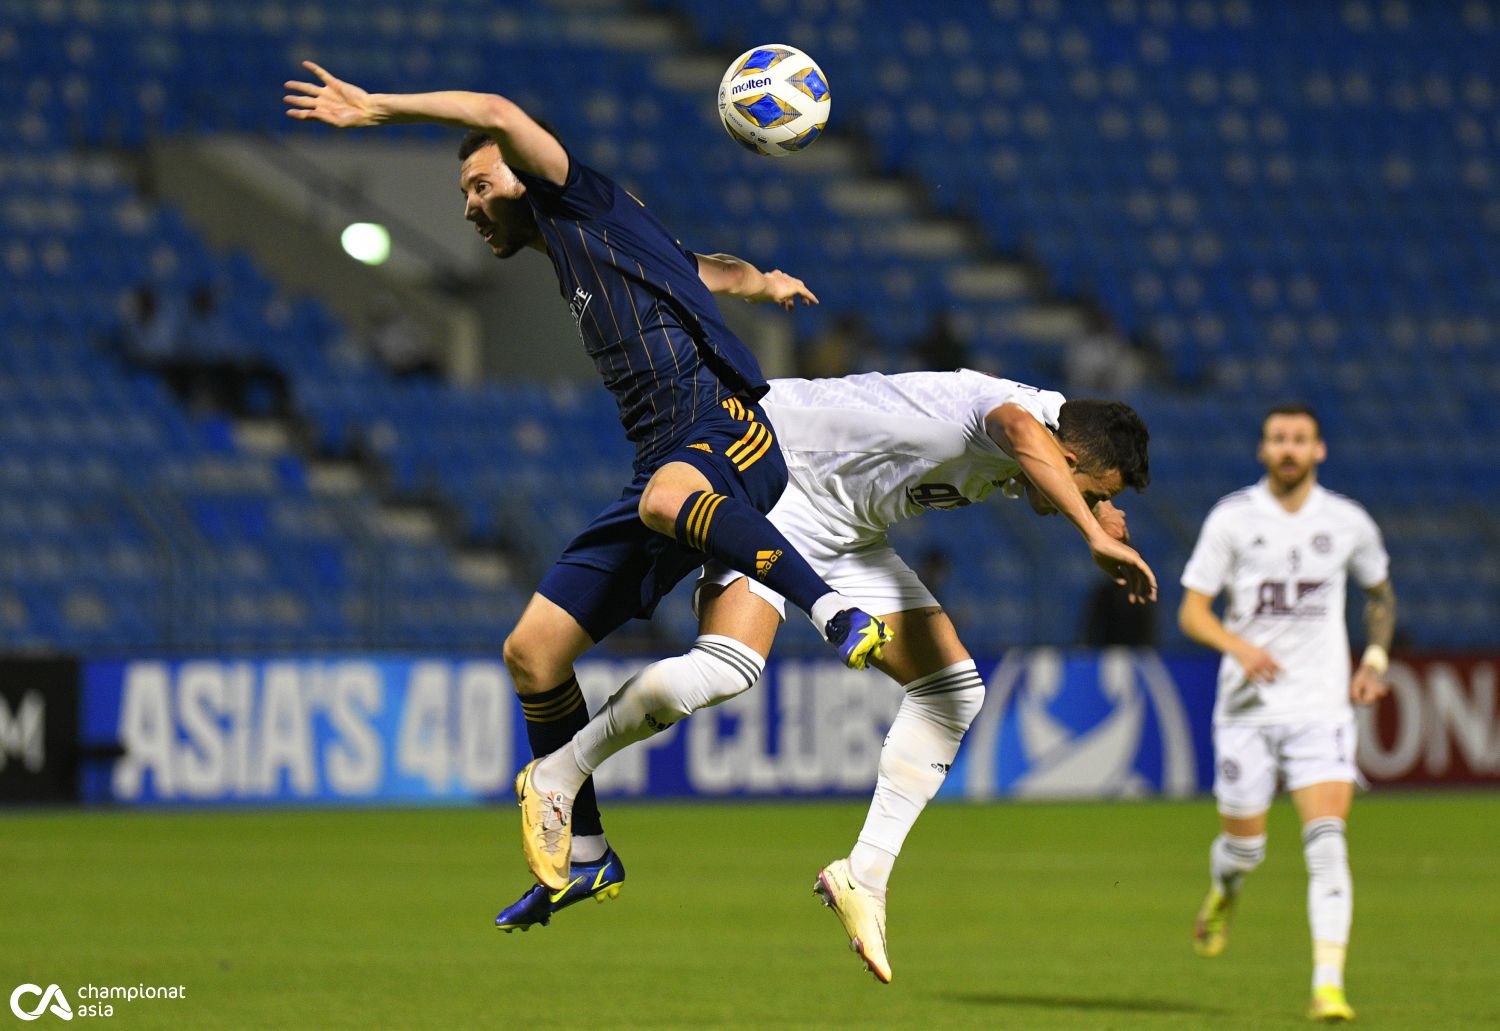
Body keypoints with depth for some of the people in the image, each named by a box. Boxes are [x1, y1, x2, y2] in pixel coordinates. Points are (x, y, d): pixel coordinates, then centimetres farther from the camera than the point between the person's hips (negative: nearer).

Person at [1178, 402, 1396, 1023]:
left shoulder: (1348, 523, 3)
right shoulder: (1232, 518, -3)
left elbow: (1380, 592, 23)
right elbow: (1191, 611, -2)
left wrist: (1376, 659, 8)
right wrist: (1239, 646, -21)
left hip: (1322, 708, 0)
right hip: (1248, 707, 0)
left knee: (1326, 843, -15)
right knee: (1243, 845, 7)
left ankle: (1329, 985, -17)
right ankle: (1224, 894, 45)